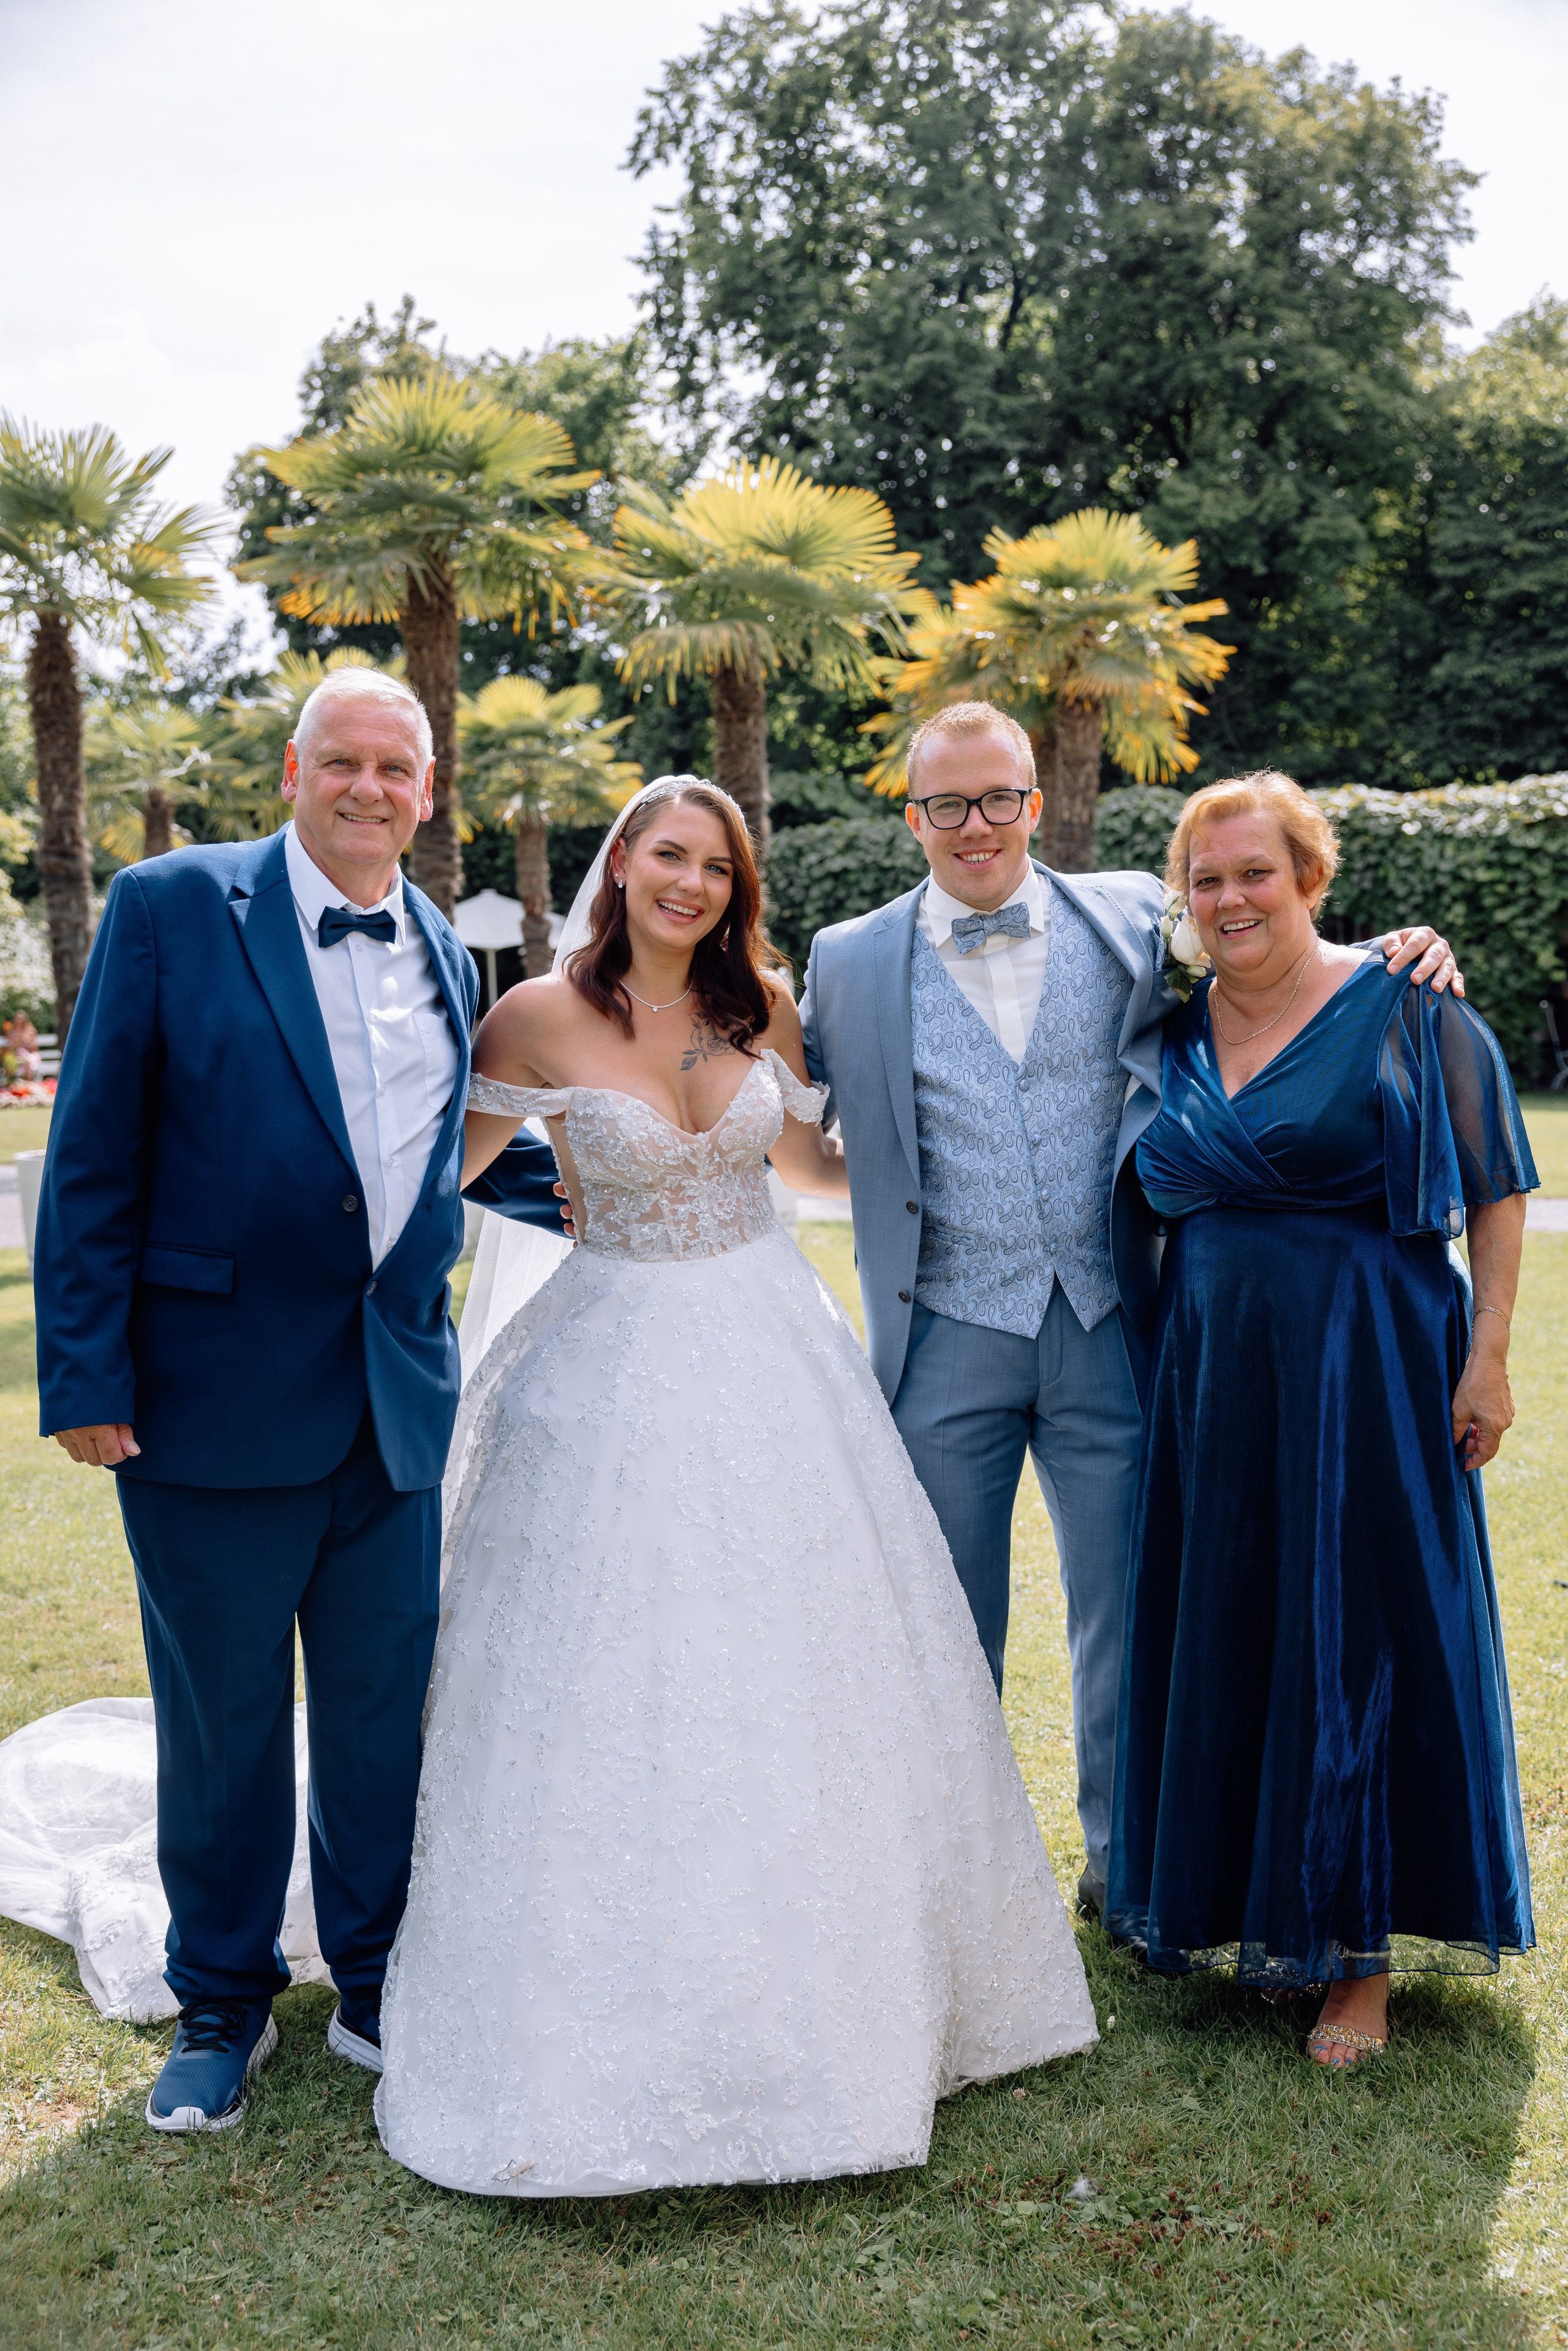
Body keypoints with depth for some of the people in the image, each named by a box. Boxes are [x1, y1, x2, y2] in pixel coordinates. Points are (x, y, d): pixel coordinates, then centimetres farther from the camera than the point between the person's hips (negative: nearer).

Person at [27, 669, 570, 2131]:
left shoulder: (446, 956, 9)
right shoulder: (172, 908, -6)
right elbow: (94, 1156, -7)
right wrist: (85, 1373, -11)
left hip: (398, 1403, 4)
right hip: (215, 1403, -4)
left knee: (385, 1717, 15)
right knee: (222, 1723, 10)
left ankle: (376, 1987, 35)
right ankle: (221, 2007, 32)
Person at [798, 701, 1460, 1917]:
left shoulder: (1134, 917, 4)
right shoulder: (851, 962, 5)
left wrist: (1385, 957, -4)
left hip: (1108, 1333, 1)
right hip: (946, 1346, 0)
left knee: (1126, 1612, 10)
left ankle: (1125, 1858, 31)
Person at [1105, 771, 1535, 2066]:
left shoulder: (1406, 1008, -6)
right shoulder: (1173, 1034, 8)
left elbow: (1496, 1190, -4)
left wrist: (1487, 1353, -10)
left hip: (1369, 1371, -5)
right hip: (1213, 1376, 5)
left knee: (1357, 1649, 2)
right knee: (1218, 1642, 11)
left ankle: (1361, 1952, 17)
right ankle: (1226, 1908, 30)